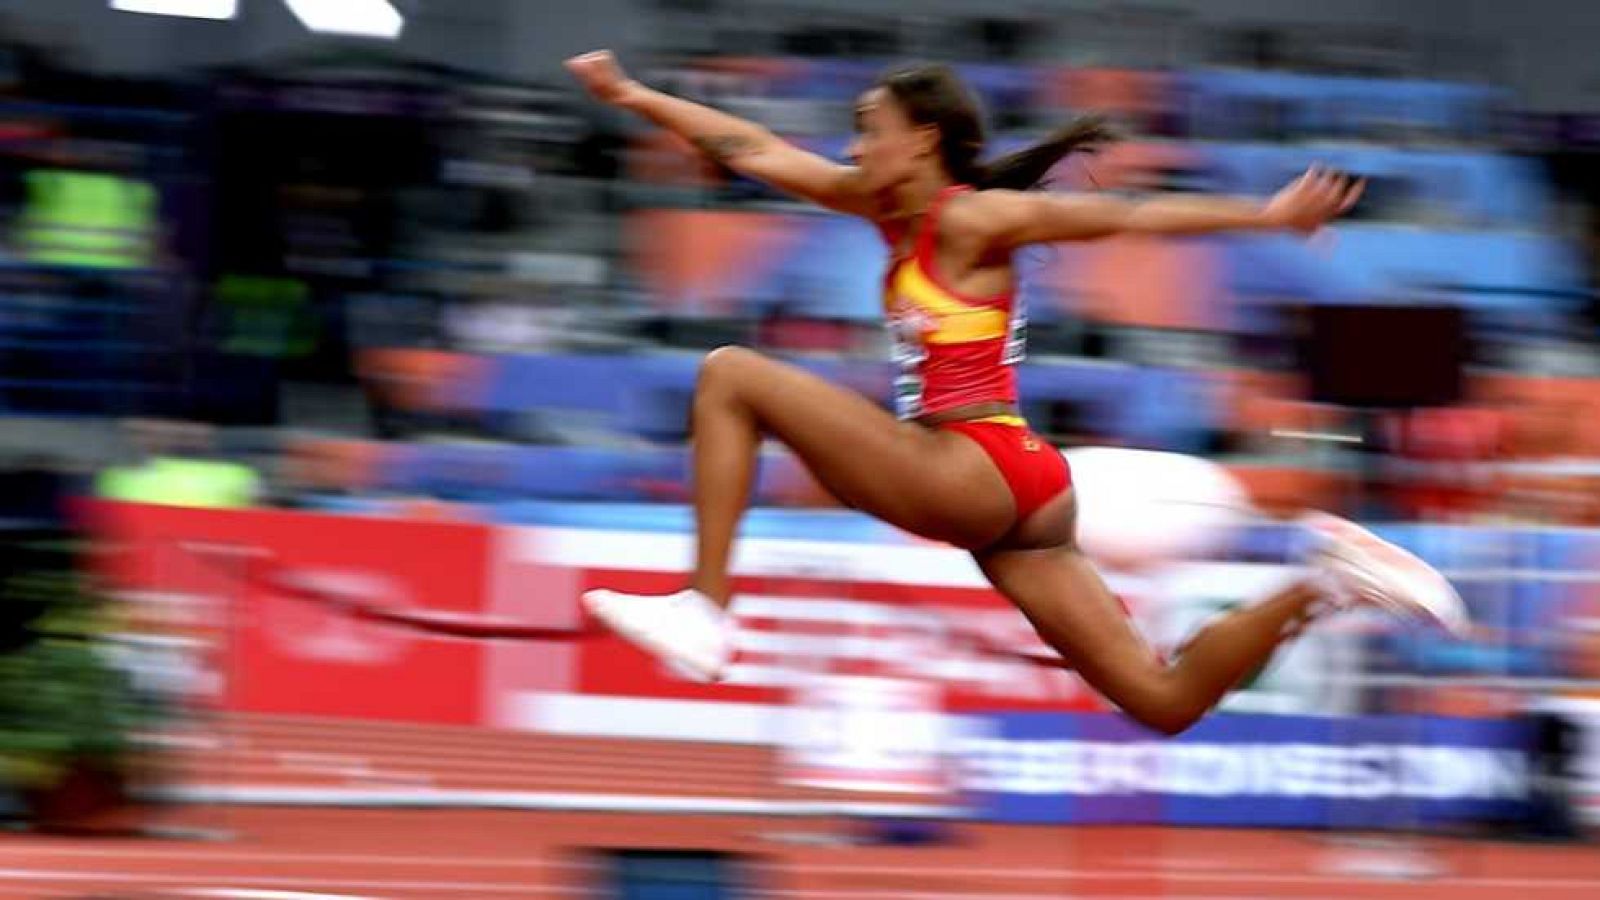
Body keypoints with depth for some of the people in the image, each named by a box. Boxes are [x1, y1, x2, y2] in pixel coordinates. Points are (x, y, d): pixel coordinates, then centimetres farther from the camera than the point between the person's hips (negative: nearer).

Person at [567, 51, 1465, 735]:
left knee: (732, 375, -2)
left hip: (977, 472, -9)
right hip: (1017, 500, 9)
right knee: (1165, 701, 3)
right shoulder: (890, 211, 20)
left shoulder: (973, 220, -3)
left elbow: (1125, 215, -9)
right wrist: (633, 95, 27)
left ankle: (704, 610, -9)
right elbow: (759, 151, 25)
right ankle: (1324, 584, -1)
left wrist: (1265, 215, -17)